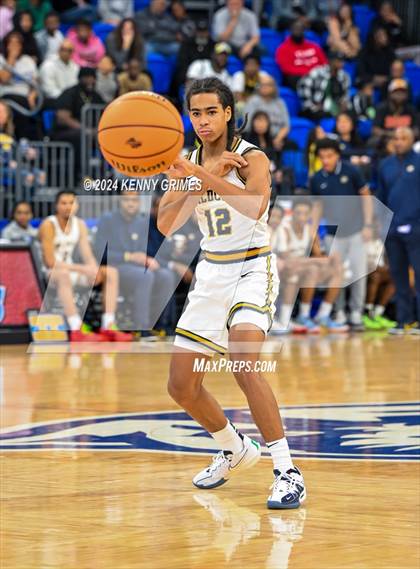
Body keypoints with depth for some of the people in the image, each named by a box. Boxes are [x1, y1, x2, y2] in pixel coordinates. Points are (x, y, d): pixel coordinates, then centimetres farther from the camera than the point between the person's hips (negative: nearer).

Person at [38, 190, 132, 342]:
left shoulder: (80, 224, 6)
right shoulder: (48, 225, -15)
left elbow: (88, 256, 1)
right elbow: (50, 262, -22)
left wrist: (95, 270, -23)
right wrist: (82, 269, -27)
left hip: (70, 269, 8)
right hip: (51, 273, -8)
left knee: (111, 272, -6)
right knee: (64, 274, -42)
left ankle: (108, 327, -14)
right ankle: (77, 331, -49)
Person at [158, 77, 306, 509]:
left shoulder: (251, 158, -12)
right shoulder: (189, 164, 4)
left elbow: (255, 205, -34)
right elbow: (166, 225, -8)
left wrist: (203, 176, -43)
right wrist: (195, 182, -22)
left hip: (252, 270, -6)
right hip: (211, 274, 7)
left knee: (243, 365, -29)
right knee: (181, 385, 8)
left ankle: (287, 471, -26)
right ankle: (235, 450, 34)